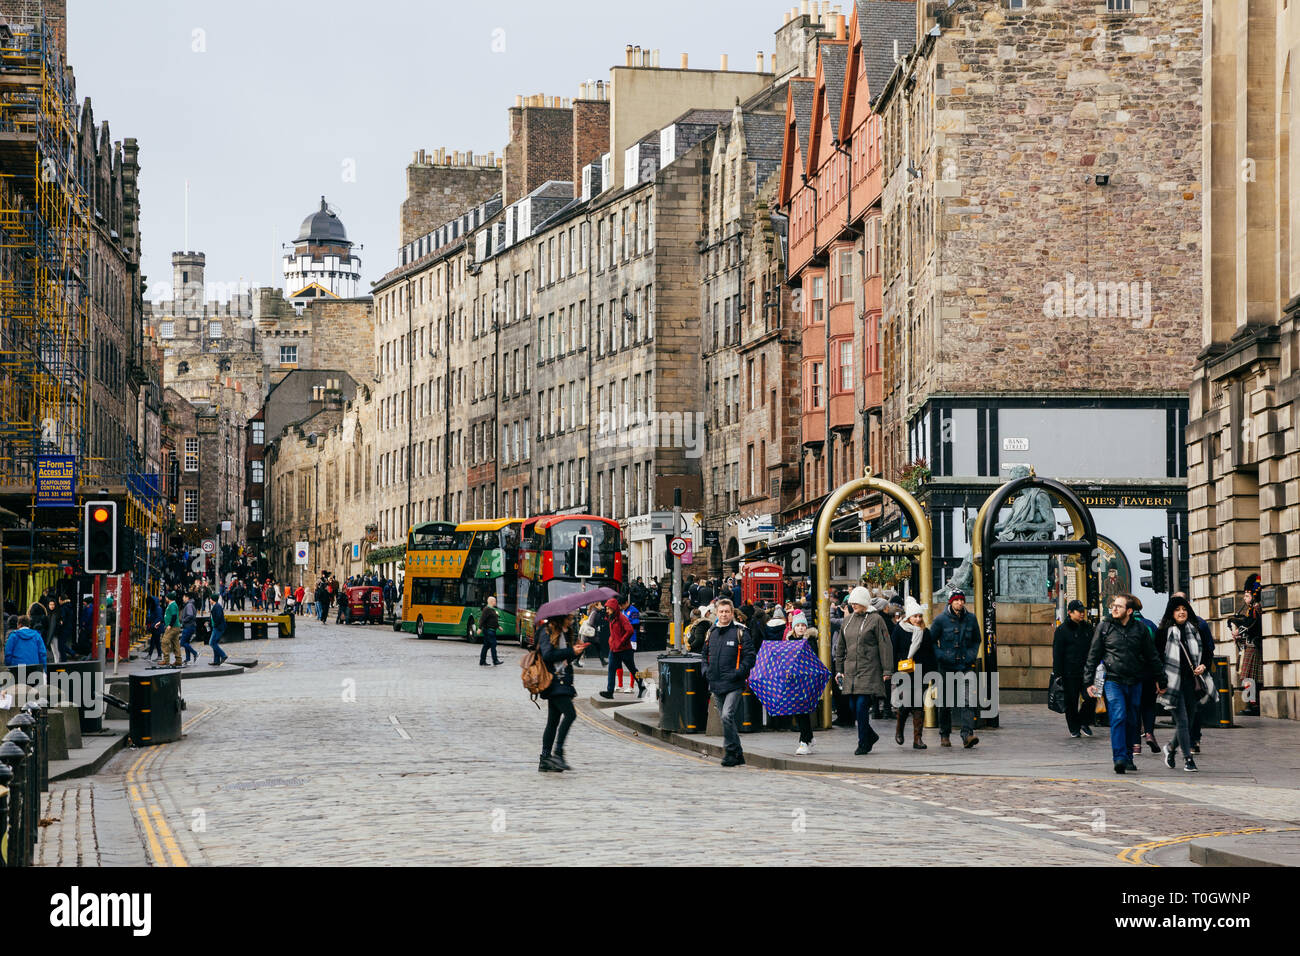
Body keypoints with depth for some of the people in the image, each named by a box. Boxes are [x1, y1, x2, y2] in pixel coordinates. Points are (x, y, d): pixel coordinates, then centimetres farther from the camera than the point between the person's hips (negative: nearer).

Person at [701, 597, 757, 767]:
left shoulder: (741, 632, -3)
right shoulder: (711, 632, 14)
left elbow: (750, 656, -6)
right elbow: (705, 655, 25)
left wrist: (739, 673, -16)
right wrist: (706, 670, 7)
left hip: (733, 684, -6)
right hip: (716, 684, 6)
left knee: (727, 716, -19)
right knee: (725, 718, 10)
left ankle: (731, 752, -10)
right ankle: (737, 755, 18)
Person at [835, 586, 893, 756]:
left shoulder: (876, 619, -4)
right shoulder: (847, 621, 14)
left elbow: (885, 645, -6)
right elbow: (841, 647, 21)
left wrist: (887, 670, -10)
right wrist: (839, 669, 17)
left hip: (869, 670, -6)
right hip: (850, 670, 6)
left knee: (861, 706, -11)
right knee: (854, 707, 6)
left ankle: (863, 744, -2)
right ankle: (870, 736, 26)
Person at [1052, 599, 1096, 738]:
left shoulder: (1088, 628, 13)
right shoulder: (1062, 630, -2)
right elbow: (1057, 653, -4)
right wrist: (1057, 673, -10)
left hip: (1087, 671, 4)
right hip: (1070, 673, -4)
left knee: (1091, 698, -6)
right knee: (1071, 702, 2)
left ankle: (1084, 722, 16)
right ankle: (1074, 728, 16)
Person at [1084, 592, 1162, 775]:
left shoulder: (1140, 630, 6)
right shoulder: (1104, 627, 3)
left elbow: (1152, 657, 13)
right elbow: (1093, 655, 6)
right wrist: (1089, 681, 2)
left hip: (1135, 683, 2)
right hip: (1113, 681, -2)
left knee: (1132, 721, 9)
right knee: (1118, 717, -17)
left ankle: (1128, 757, 21)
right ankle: (1120, 758, -23)